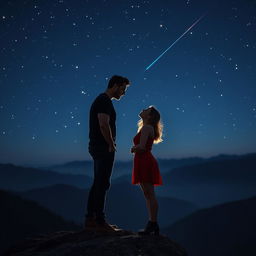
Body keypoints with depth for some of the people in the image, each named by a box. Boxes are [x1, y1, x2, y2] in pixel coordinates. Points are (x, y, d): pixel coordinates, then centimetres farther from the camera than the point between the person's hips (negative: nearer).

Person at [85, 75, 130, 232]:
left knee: (98, 183, 12)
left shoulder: (101, 100, 20)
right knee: (103, 184, -7)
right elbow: (104, 125, -24)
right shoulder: (105, 101, -13)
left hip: (97, 147, 11)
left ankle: (90, 218, 16)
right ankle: (99, 221, -3)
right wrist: (112, 145, -15)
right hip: (103, 148, -11)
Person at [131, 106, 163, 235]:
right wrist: (136, 148, 0)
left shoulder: (147, 127, -9)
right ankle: (152, 225, 14)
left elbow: (141, 146, -20)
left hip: (146, 162, -10)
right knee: (148, 195, 10)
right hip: (143, 162, 10)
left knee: (150, 195, -8)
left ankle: (153, 224, -6)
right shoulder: (146, 128, 21)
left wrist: (133, 149, -1)